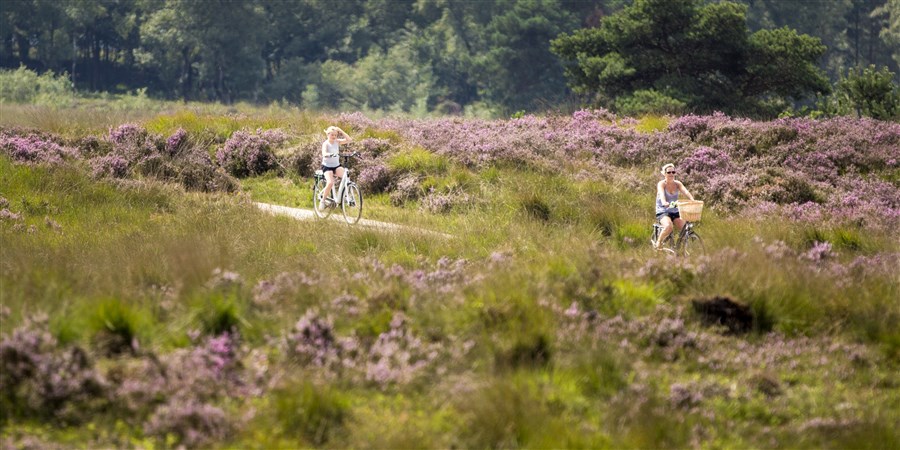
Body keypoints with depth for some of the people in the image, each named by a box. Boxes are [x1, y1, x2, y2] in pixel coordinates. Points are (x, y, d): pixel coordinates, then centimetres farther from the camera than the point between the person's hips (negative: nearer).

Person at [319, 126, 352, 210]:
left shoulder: (337, 142, 2)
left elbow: (349, 139, -10)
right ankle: (323, 201, -8)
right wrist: (330, 154, -53)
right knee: (330, 183, -27)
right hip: (327, 166, -4)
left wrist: (341, 131, -15)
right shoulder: (326, 143, -12)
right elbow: (324, 153, -32)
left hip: (336, 165, 4)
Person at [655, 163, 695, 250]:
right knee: (668, 227, -34)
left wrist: (692, 201, -33)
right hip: (663, 212, -4)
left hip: (675, 212, 4)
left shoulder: (677, 184, 5)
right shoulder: (661, 184, -7)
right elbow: (662, 194, -28)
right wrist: (664, 202, -50)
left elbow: (686, 192, -13)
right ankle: (659, 242, -10)